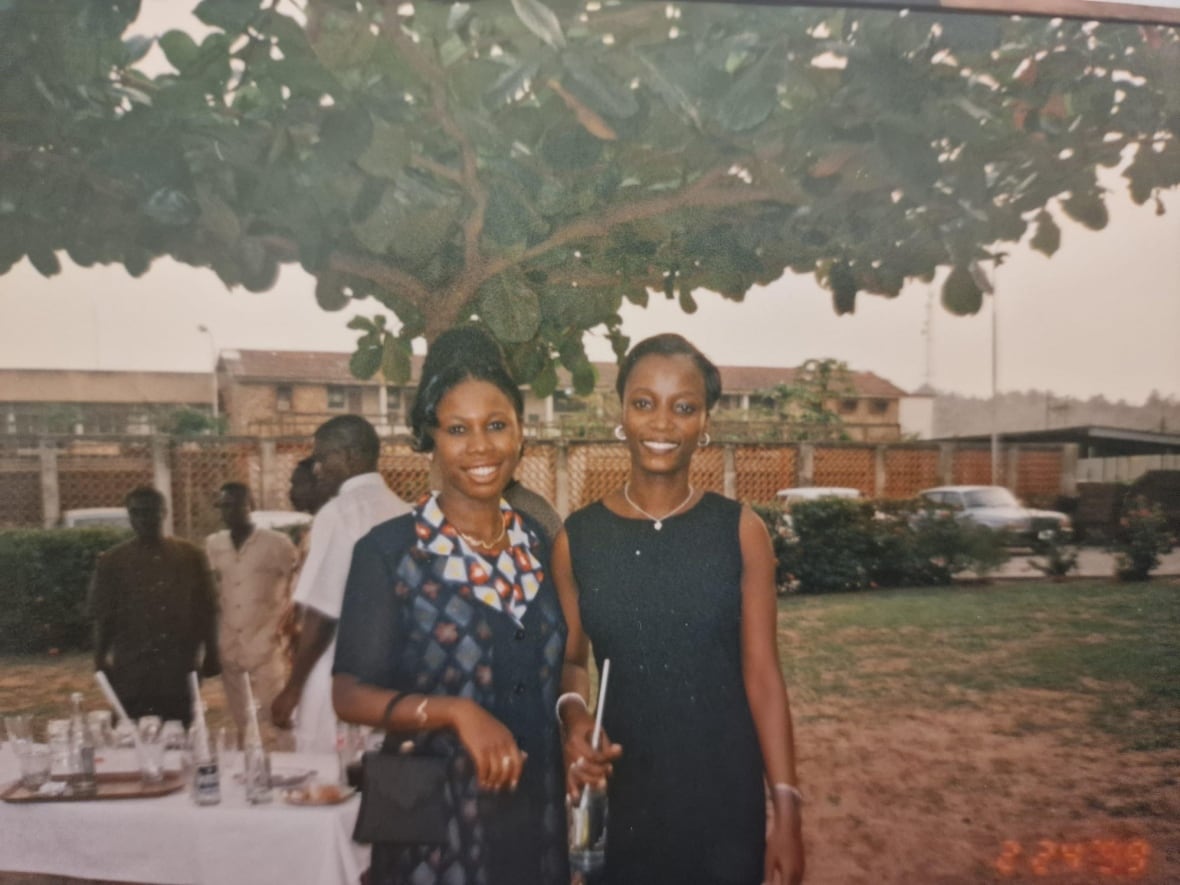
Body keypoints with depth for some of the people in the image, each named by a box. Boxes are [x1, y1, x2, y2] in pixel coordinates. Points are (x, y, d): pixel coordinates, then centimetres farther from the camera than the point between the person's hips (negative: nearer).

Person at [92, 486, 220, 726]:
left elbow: (206, 608, 7)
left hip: (181, 672, 1)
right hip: (132, 675, -1)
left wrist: (210, 655, 5)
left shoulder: (191, 555, 5)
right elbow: (102, 616, 4)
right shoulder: (112, 561, 3)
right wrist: (102, 663, 0)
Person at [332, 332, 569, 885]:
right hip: (434, 816, -4)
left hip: (536, 811, 4)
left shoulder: (541, 543, 1)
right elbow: (350, 692, -12)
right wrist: (454, 712, -25)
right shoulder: (388, 550, -12)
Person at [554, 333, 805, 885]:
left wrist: (786, 808, -7)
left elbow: (762, 673, -6)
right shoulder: (578, 538, -5)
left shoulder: (740, 531, -7)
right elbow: (571, 660, 5)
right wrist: (573, 716, -16)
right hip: (621, 794, 1)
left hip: (725, 792, 0)